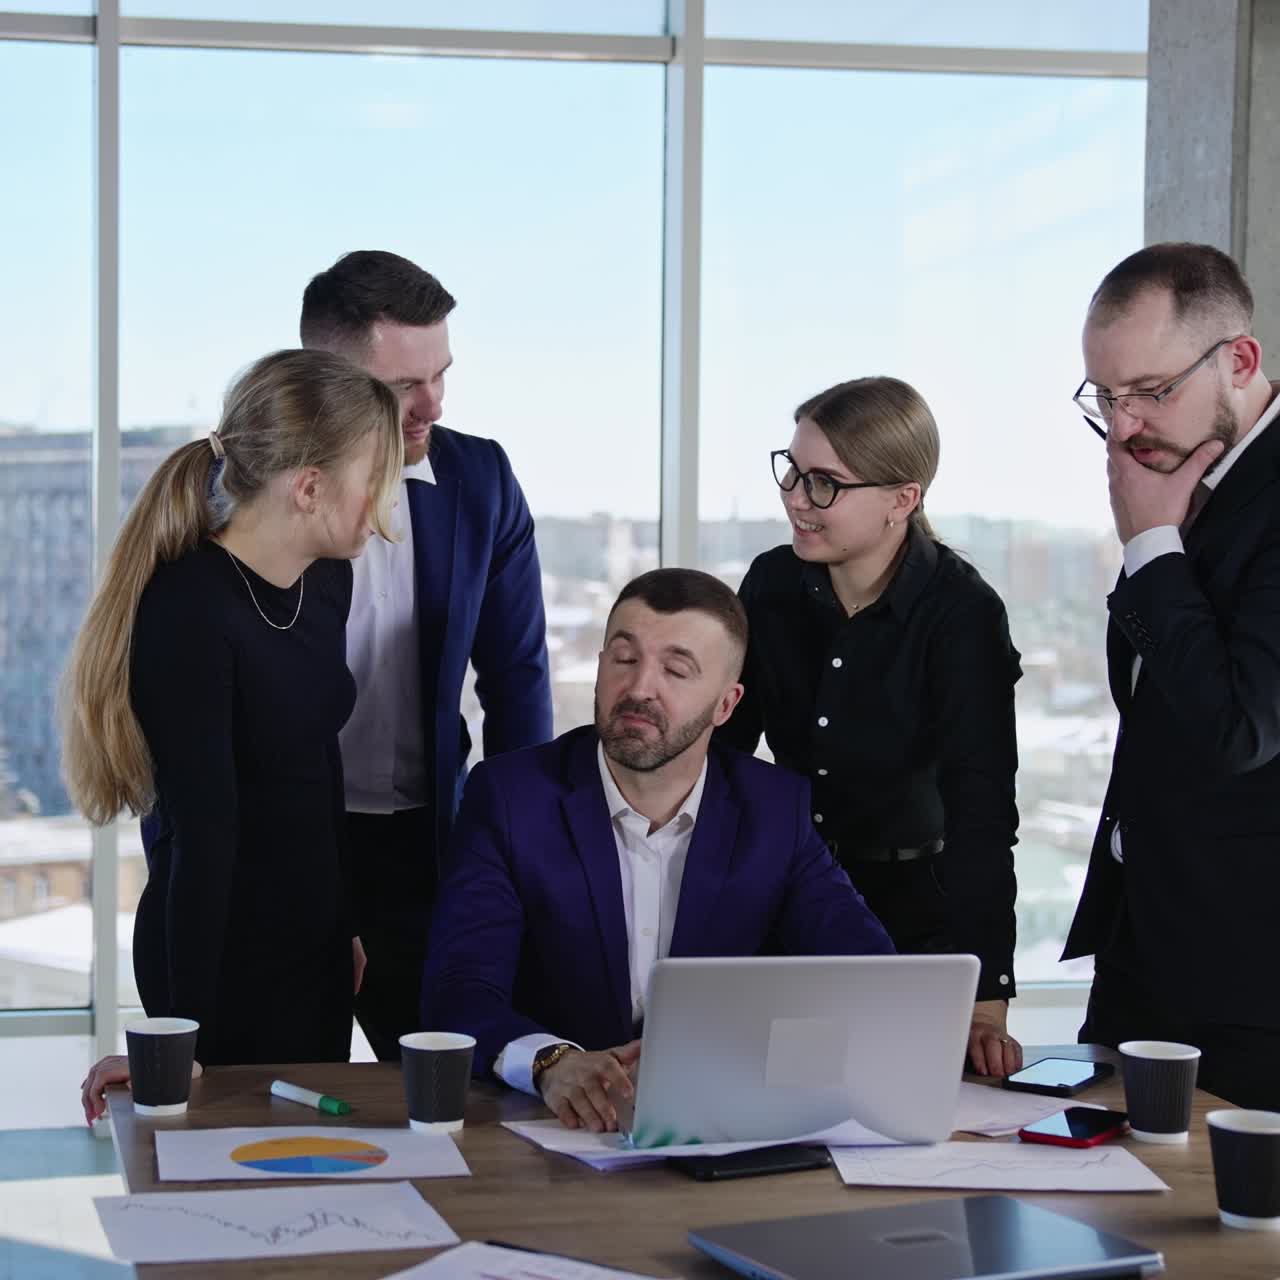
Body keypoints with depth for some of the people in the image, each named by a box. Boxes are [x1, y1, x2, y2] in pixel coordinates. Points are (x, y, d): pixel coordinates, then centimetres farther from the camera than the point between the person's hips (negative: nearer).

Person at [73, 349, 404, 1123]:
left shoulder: (327, 580, 3)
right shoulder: (190, 611, -22)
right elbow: (202, 830, -25)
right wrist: (182, 1036, -24)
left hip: (316, 943, 8)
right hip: (228, 958, -8)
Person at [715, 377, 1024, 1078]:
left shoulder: (961, 612, -18)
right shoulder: (772, 584, -3)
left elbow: (980, 811, -24)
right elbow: (717, 751, 6)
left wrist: (986, 1009, -30)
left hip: (916, 914, -4)